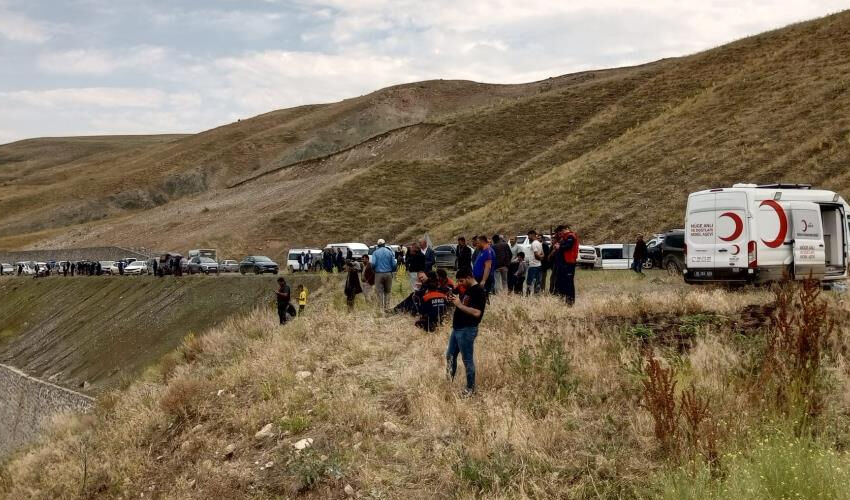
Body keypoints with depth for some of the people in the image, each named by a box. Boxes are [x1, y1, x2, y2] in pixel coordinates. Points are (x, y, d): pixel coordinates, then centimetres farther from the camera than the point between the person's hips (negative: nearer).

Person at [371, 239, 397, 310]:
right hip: (388, 274, 2)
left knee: (379, 292, 3)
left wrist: (373, 269, 11)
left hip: (379, 274, -2)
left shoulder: (375, 252, -1)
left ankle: (381, 308, 0)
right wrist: (392, 271, 16)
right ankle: (387, 307, 9)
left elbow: (373, 263, -11)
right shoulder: (390, 252, 2)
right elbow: (394, 264, -2)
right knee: (387, 292, 12)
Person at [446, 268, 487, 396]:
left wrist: (459, 305, -24)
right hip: (457, 328, 10)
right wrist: (454, 301, 2)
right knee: (450, 355, 17)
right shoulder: (466, 290, 12)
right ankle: (449, 381, 33)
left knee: (467, 360, 0)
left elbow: (476, 313, -26)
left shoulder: (479, 292, -17)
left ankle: (471, 388, 11)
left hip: (467, 330, -10)